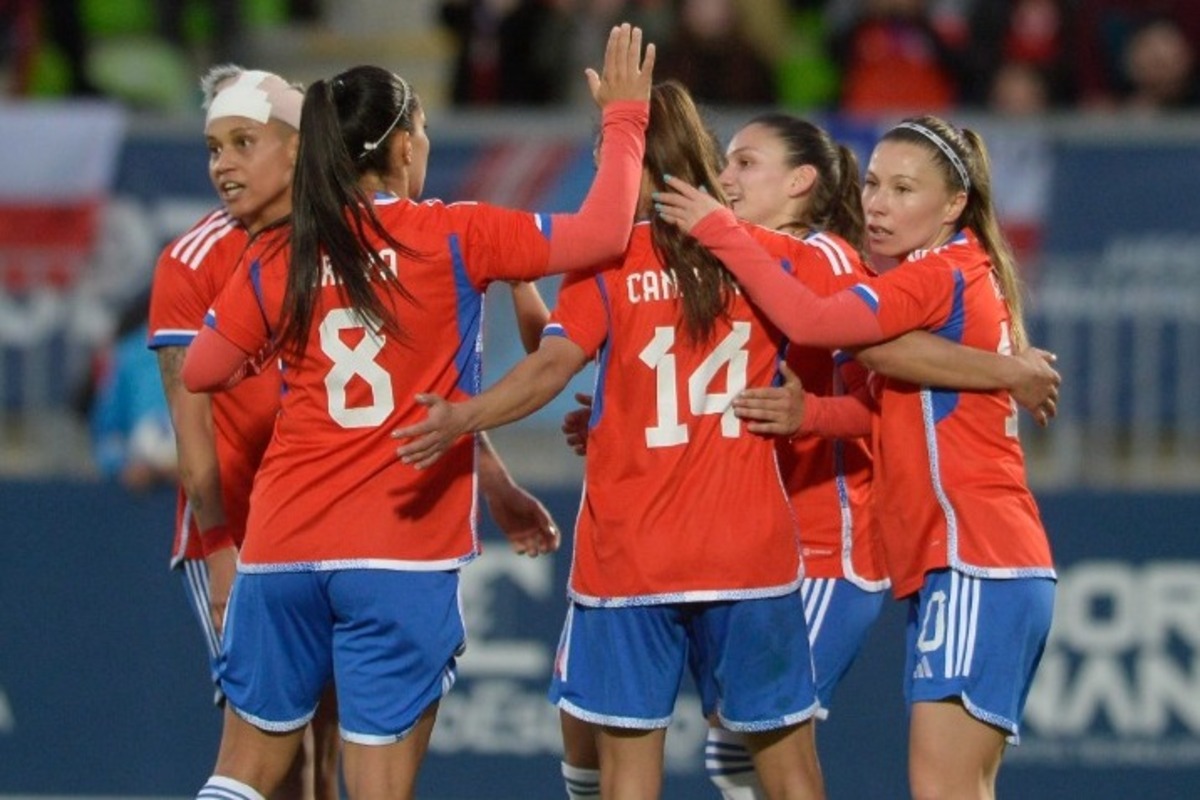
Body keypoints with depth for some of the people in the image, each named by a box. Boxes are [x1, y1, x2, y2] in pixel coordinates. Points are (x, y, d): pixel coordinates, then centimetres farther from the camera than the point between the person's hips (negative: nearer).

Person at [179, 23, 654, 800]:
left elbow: (201, 372, 13)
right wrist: (625, 118, 6)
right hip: (404, 557, -3)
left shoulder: (276, 258, 3)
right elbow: (601, 233, -7)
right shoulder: (452, 239, -6)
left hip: (282, 548, 3)